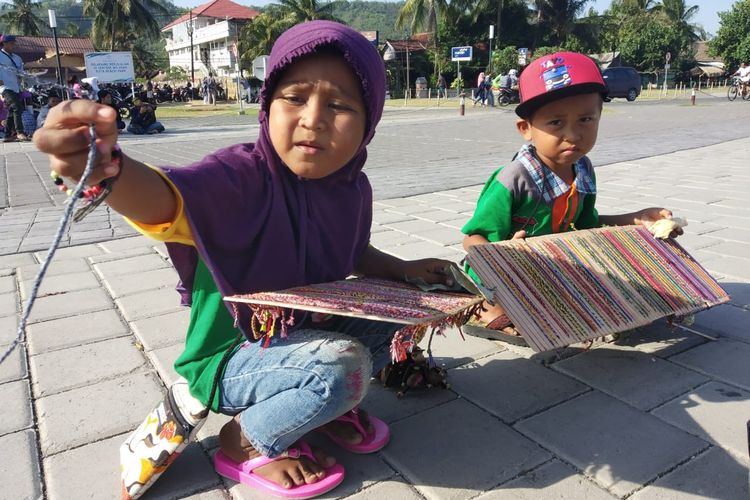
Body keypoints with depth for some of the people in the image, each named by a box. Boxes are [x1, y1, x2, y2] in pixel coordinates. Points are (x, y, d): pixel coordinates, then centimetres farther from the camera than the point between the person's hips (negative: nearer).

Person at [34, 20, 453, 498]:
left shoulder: (353, 188, -6)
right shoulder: (242, 177, -27)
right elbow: (167, 201, -48)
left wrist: (403, 270, -2)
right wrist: (108, 167, -68)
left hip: (303, 332, 7)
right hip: (231, 358, -6)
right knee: (342, 365, -29)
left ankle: (325, 402, 15)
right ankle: (247, 443, 0)